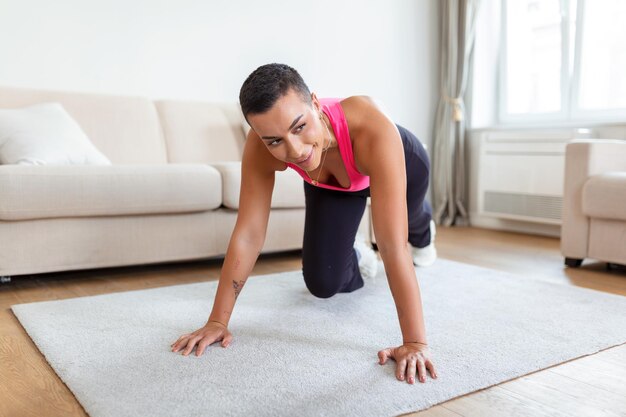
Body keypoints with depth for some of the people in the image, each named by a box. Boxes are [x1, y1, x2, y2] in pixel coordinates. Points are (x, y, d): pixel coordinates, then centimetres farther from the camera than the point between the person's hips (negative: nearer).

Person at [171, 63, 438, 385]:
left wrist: (415, 342, -48)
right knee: (322, 284, -5)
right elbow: (248, 234, -33)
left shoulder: (372, 131, -50)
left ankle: (422, 234, 72)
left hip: (400, 160, -1)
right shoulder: (260, 147, -40)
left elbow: (393, 245, -50)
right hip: (330, 183, 2)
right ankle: (356, 261, 32)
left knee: (411, 220, 31)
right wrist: (217, 321, -30)